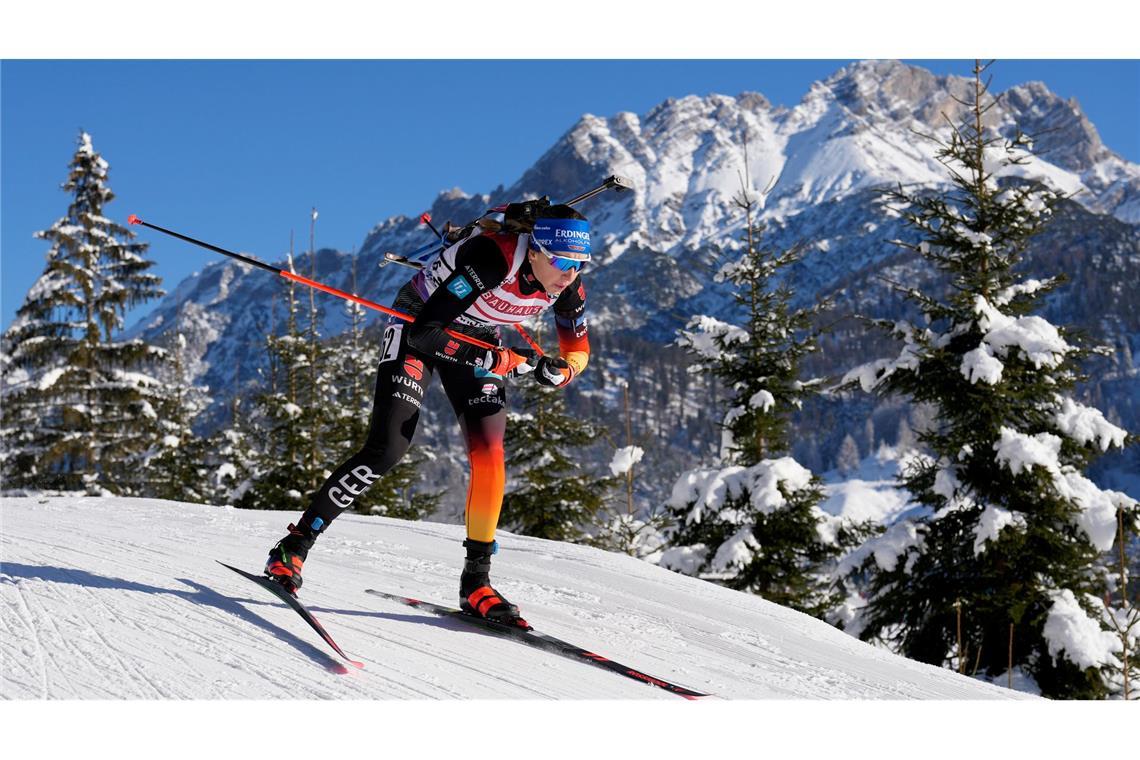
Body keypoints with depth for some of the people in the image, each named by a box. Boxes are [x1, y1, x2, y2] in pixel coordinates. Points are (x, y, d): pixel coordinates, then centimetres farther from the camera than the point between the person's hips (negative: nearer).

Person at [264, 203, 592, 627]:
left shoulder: (568, 286, -19)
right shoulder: (492, 258, -37)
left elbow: (578, 352, -1)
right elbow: (426, 333, -35)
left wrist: (557, 371, -24)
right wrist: (499, 361, -36)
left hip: (478, 338, 5)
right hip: (419, 325, -5)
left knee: (490, 457, -11)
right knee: (386, 450, -17)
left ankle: (475, 583, 1)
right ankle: (293, 548, -5)